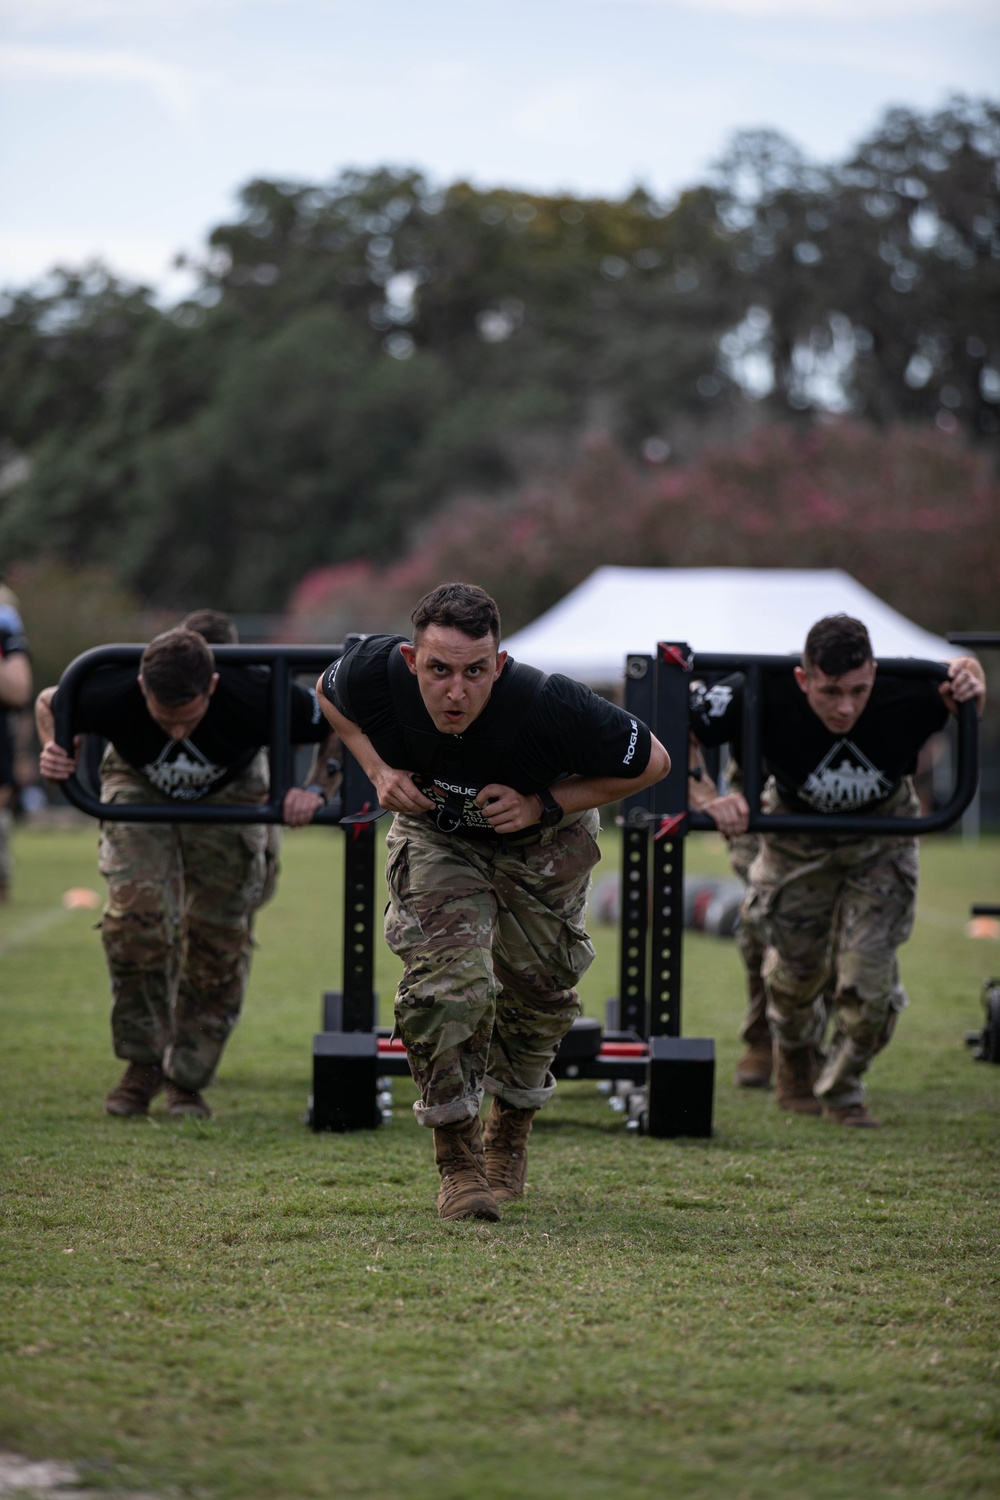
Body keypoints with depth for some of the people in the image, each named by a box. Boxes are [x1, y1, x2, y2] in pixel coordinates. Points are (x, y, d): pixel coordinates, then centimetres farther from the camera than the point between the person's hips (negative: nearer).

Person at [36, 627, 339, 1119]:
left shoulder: (256, 700, -40)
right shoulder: (110, 696, -38)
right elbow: (49, 703, -11)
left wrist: (316, 790, -30)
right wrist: (56, 752, -29)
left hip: (229, 792, 0)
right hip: (138, 784, 0)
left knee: (218, 934, -5)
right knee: (136, 912, -21)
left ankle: (187, 1078, 11)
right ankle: (144, 1059, -5)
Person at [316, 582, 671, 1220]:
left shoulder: (549, 706, -41)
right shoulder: (376, 674, -32)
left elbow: (652, 761, -23)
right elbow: (329, 693, -4)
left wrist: (543, 806, -29)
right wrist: (378, 769, -19)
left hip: (544, 839, 0)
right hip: (434, 832, 0)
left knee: (536, 987, 10)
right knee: (448, 976, -18)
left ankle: (511, 1134, 38)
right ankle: (459, 1161, -5)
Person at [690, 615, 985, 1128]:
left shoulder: (907, 693, -34)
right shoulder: (763, 696, -38)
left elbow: (964, 673, -10)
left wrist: (971, 683, -33)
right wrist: (712, 800, -41)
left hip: (881, 832, 0)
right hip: (797, 841, 0)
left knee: (868, 976, -6)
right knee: (797, 968, 14)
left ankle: (842, 1090, 22)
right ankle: (795, 1055, 48)